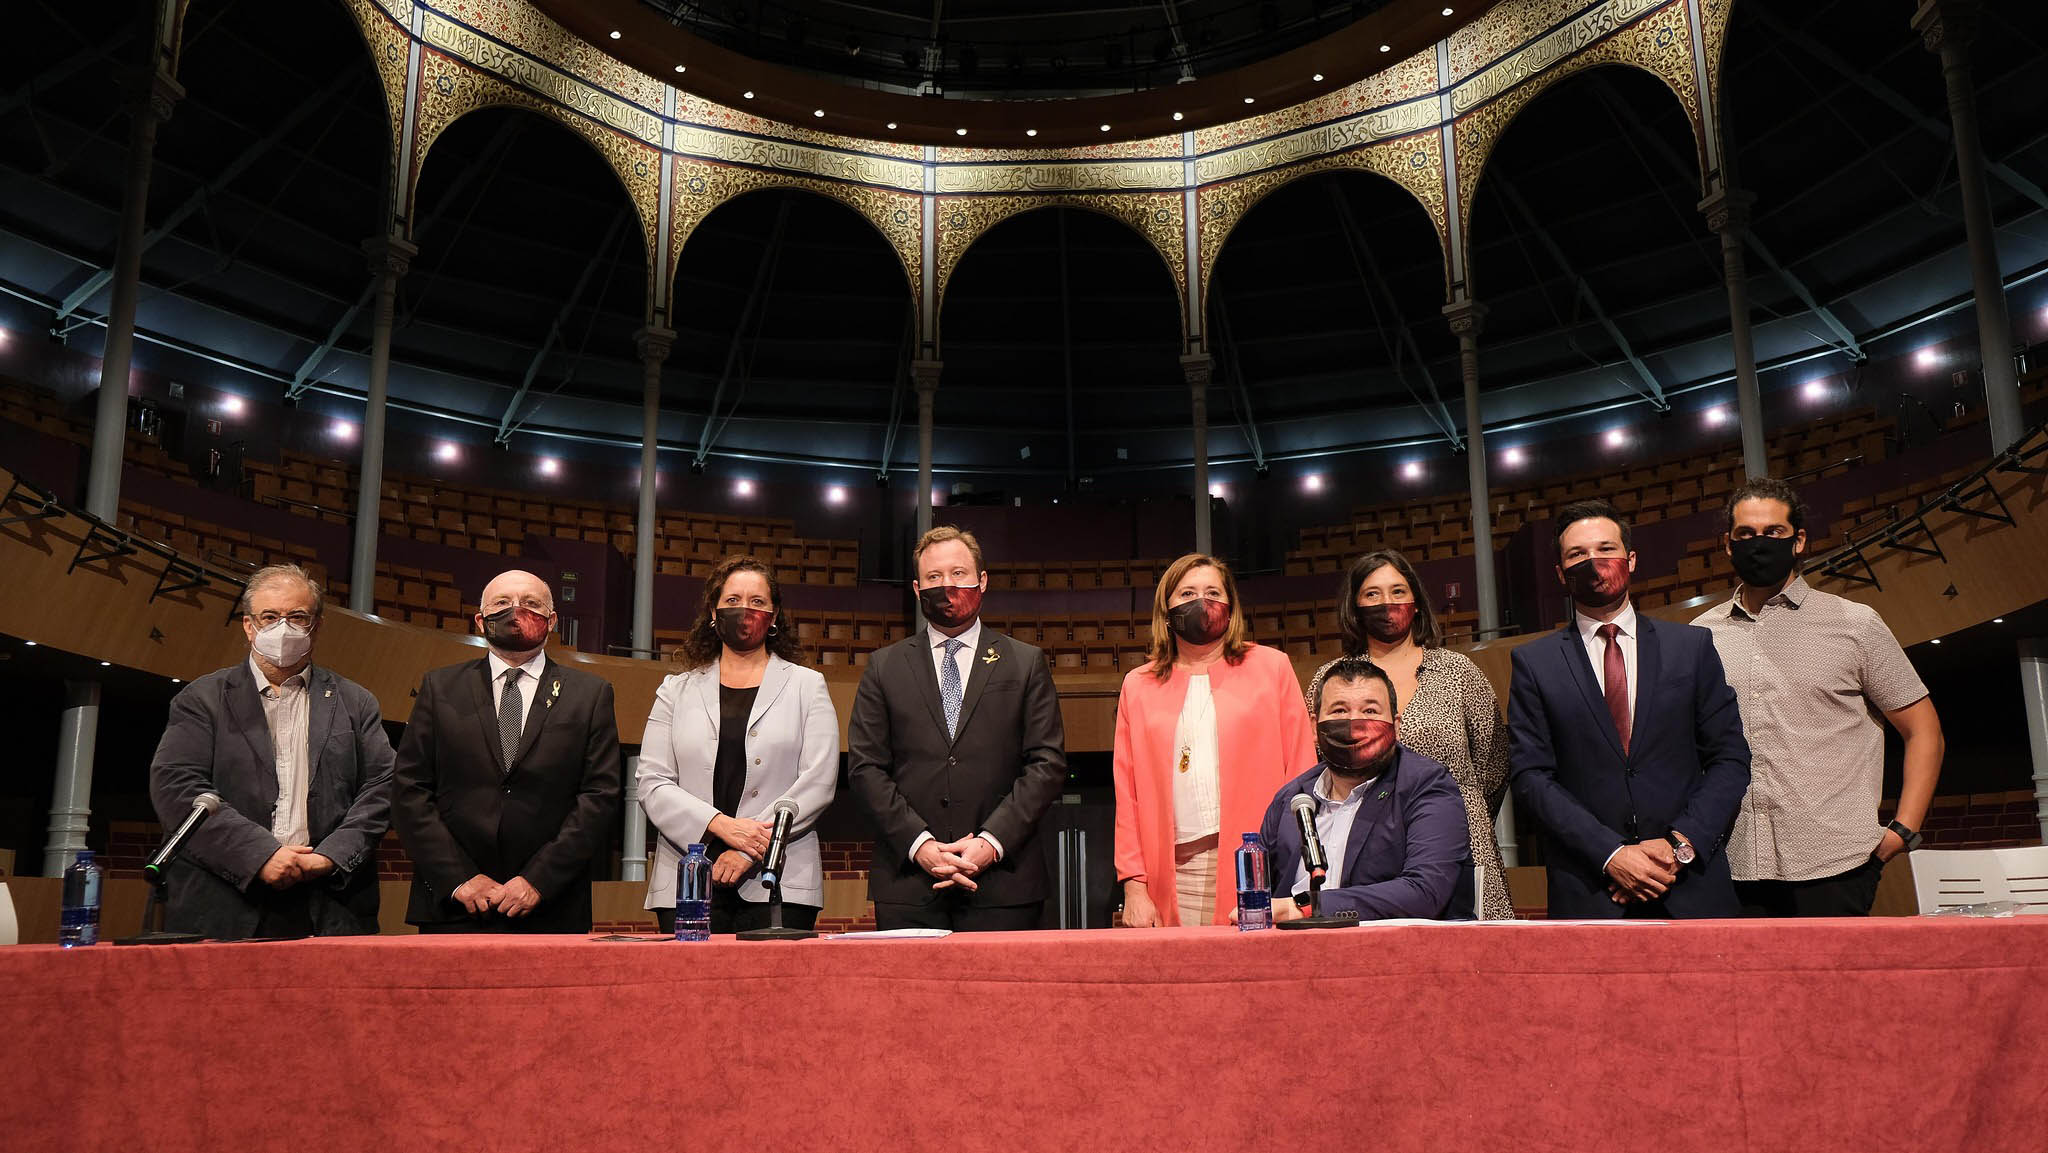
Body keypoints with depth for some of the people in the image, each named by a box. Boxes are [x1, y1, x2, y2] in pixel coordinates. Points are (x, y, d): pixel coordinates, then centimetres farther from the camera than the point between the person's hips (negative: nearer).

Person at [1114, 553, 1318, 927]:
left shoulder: (1271, 666, 10)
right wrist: (1134, 886, 0)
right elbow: (1128, 795, 10)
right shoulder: (1138, 686, 14)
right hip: (1177, 873, 1)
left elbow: (1301, 769, 5)